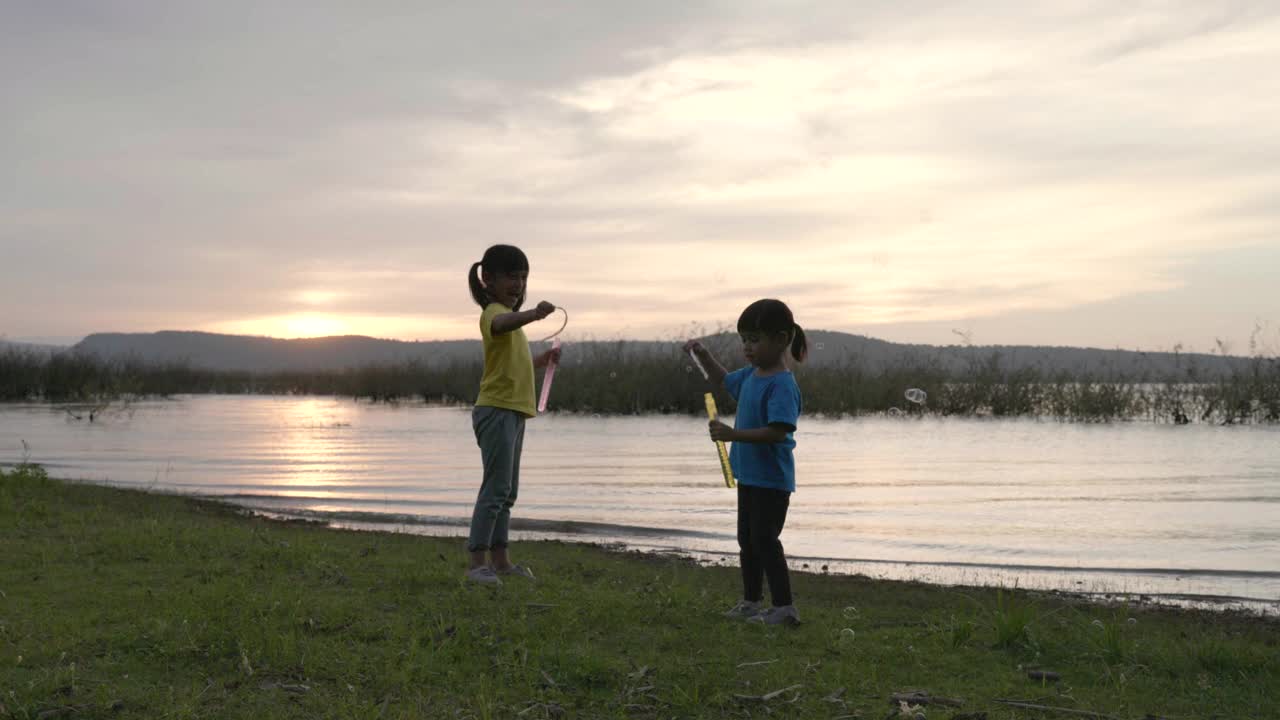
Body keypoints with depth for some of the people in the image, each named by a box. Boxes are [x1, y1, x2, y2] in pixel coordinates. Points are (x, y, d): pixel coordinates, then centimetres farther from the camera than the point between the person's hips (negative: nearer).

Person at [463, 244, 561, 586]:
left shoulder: (510, 316, 21)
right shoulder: (494, 312, -10)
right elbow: (502, 324, -38)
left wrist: (544, 359, 21)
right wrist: (533, 314, -56)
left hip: (513, 411, 10)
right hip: (497, 410, -10)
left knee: (507, 491, 13)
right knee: (496, 487, -12)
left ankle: (500, 558, 19)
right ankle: (477, 561, -12)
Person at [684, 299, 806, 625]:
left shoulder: (782, 384, -22)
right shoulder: (750, 375, 7)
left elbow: (777, 432, -31)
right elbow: (723, 379, 28)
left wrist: (733, 434, -33)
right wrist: (703, 354, 13)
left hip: (771, 478, -10)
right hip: (749, 473, 10)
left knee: (764, 539, -8)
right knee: (747, 539, 16)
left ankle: (784, 607, -1)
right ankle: (752, 601, 28)